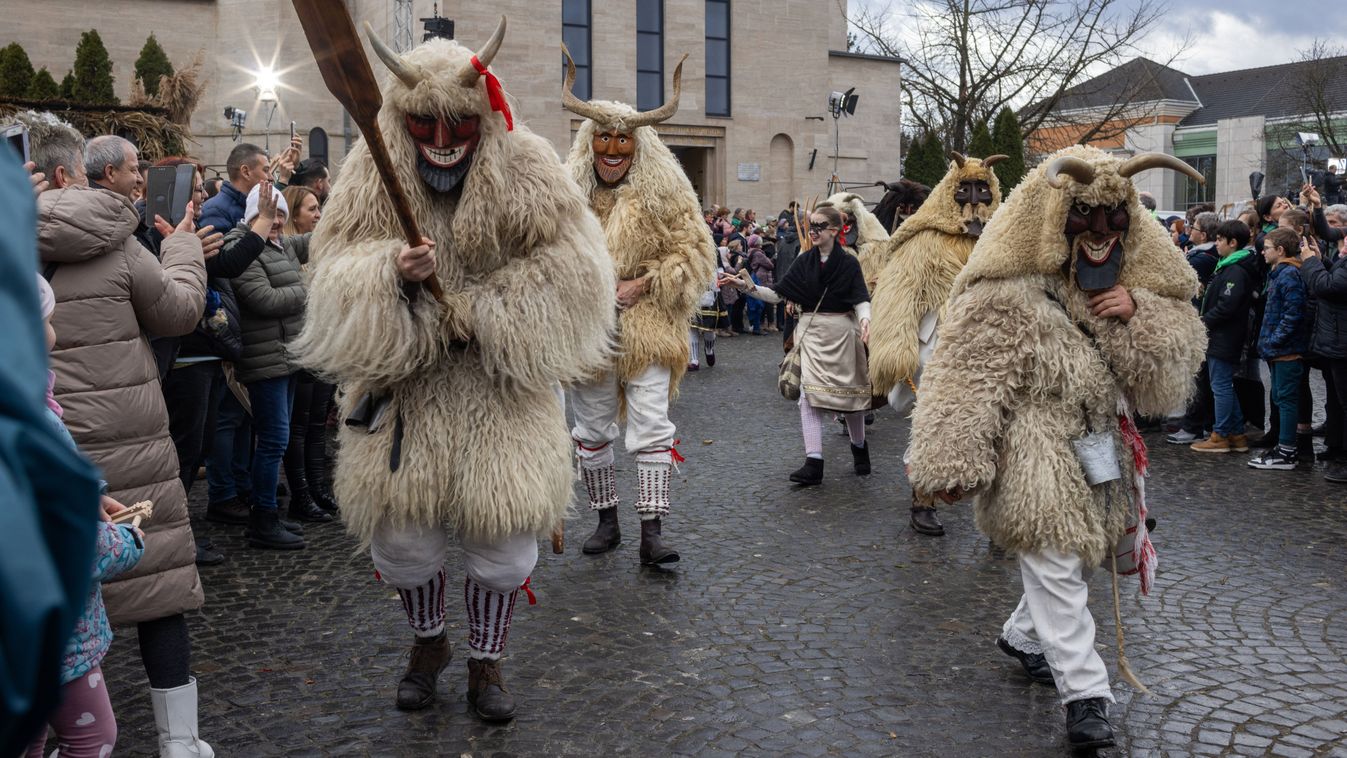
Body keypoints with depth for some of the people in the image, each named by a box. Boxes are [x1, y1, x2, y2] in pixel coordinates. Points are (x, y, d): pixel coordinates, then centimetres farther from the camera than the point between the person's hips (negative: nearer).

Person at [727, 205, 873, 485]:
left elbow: (861, 299, -9)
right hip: (811, 333, 2)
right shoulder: (805, 260, 5)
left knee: (849, 392, 9)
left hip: (841, 331, -2)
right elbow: (778, 294, 5)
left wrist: (864, 319, -30)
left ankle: (859, 447, 36)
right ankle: (813, 464, -10)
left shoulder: (848, 263, -4)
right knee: (808, 394, -10)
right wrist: (747, 286, -7)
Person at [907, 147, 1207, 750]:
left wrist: (1139, 312, -14)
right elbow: (968, 379, -20)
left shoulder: (1130, 282, 5)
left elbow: (1180, 355, 7)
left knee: (1076, 559, 18)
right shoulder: (1008, 292, -17)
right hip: (1038, 462, -7)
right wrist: (954, 464, -24)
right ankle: (1085, 694, 6)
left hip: (1100, 458, 8)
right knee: (1056, 569, -5)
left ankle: (1023, 637, 43)